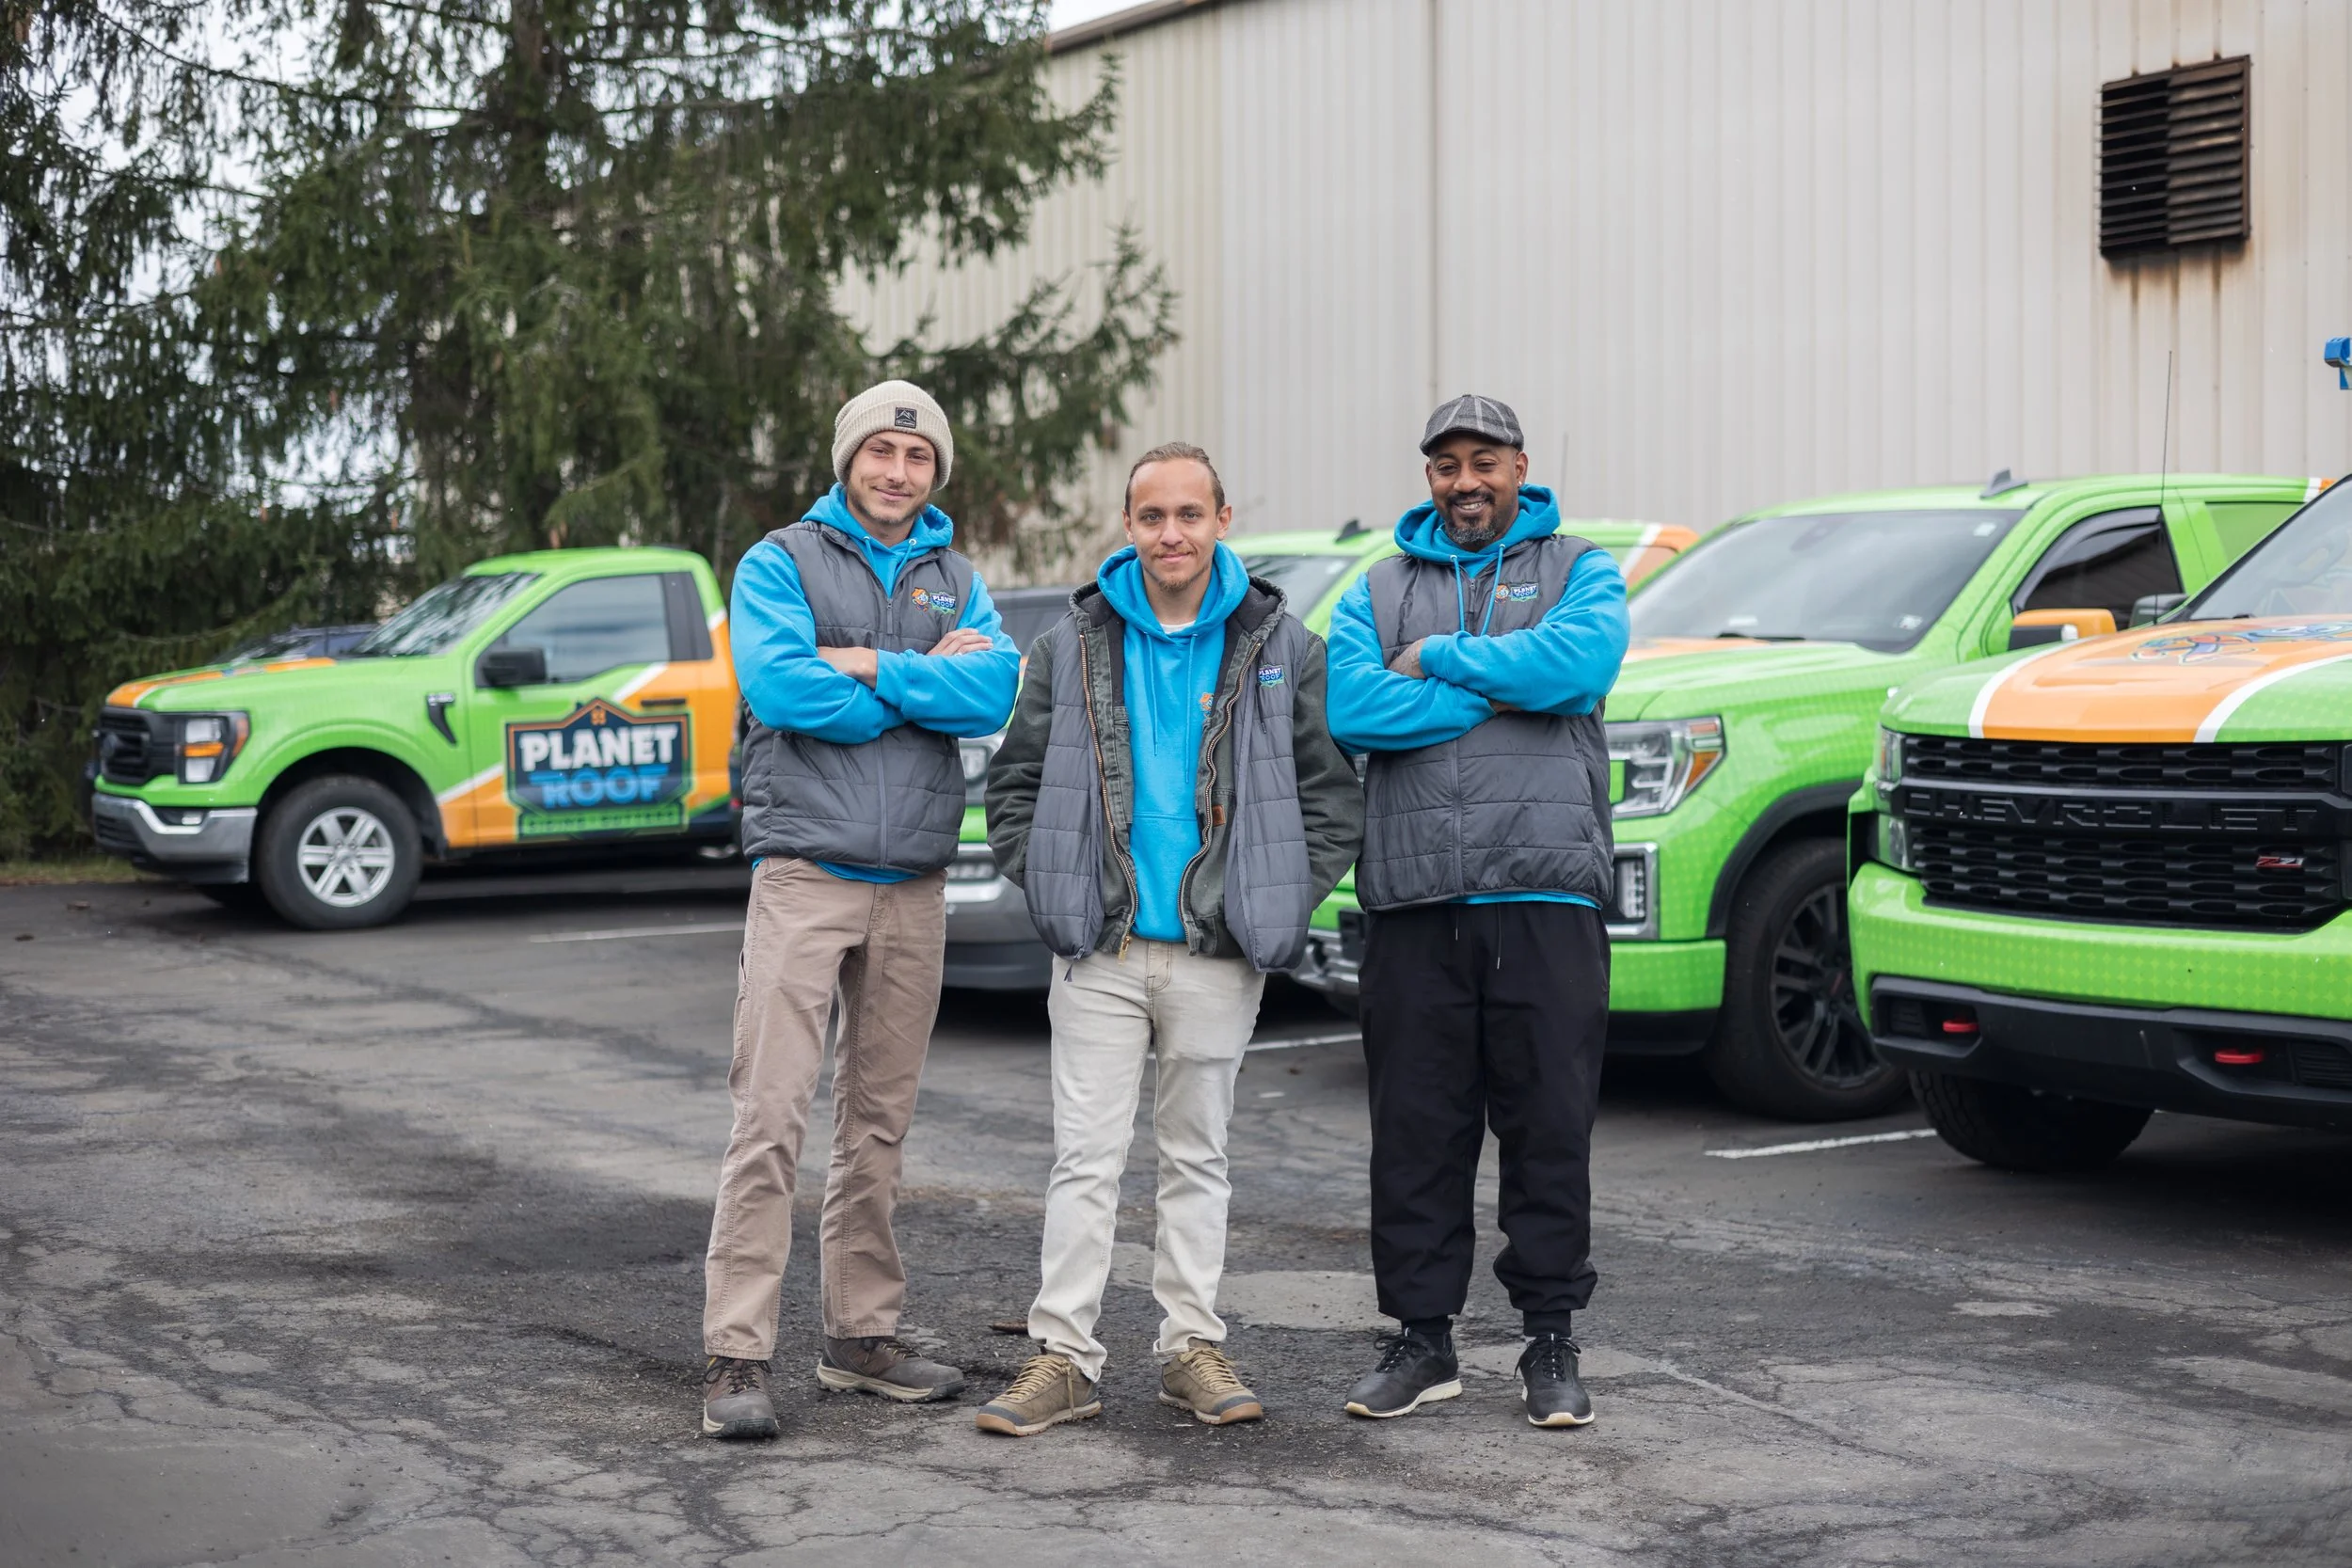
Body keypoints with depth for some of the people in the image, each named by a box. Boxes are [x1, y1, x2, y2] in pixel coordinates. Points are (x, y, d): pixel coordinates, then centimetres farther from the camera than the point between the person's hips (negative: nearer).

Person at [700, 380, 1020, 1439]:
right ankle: (735, 1356, -9)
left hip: (914, 885, 5)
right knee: (771, 1114, -10)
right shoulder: (782, 561, 2)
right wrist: (930, 680, -9)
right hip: (804, 872, -5)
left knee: (880, 1120, 11)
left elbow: (994, 694, -4)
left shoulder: (955, 580, 14)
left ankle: (861, 1338, 20)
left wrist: (874, 667, -13)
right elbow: (782, 685, -16)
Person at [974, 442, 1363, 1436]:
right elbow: (1013, 784, 10)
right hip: (1099, 951, 0)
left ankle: (1192, 1349, 18)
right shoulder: (1073, 646, 4)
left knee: (1197, 1156, 10)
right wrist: (1050, 889, -1)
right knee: (1086, 1156, -1)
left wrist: (1281, 903, -2)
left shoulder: (1279, 647, 2)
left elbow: (1334, 789, 5)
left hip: (1217, 952, 0)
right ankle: (1063, 1357, 3)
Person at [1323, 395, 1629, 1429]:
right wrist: (1500, 690, -8)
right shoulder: (1381, 589, 15)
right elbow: (1350, 709, -5)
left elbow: (1580, 662, -14)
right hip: (1411, 899, 2)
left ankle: (1550, 1342, 12)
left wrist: (1439, 659, -6)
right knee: (1415, 1127, 5)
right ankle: (1421, 1339, 15)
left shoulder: (1577, 570, 10)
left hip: (1544, 890, -2)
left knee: (1550, 1124, 1)